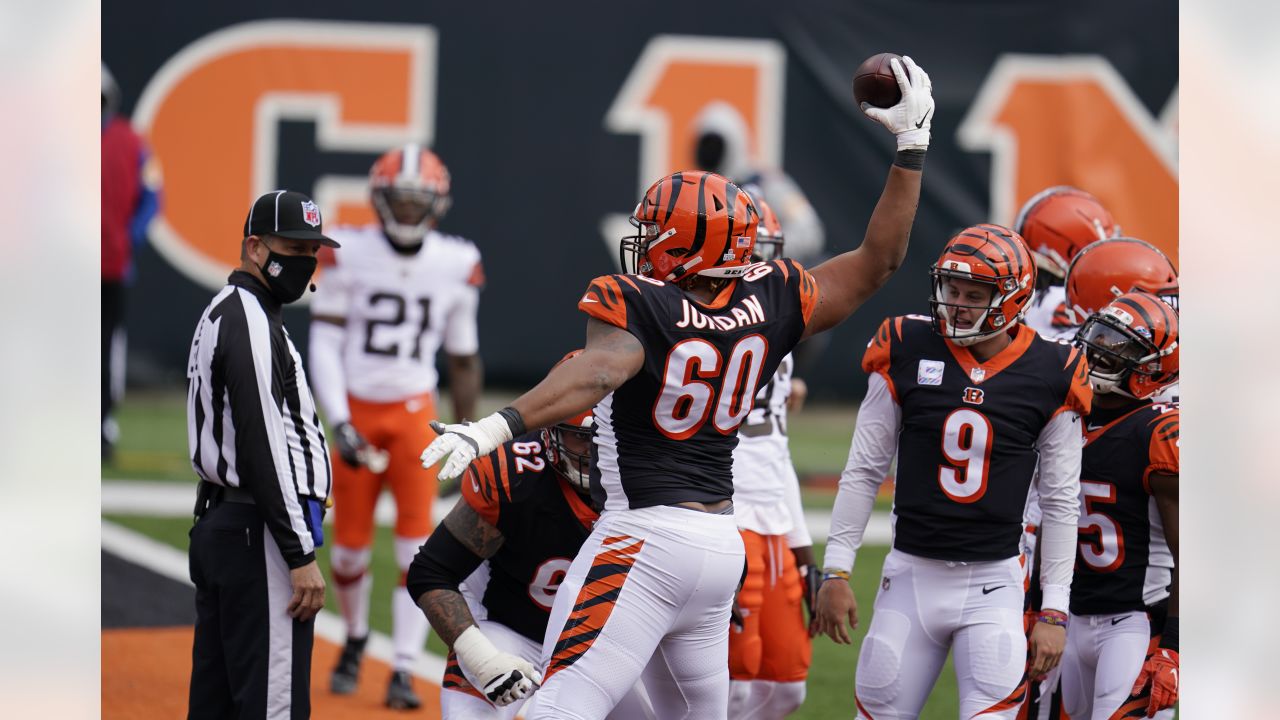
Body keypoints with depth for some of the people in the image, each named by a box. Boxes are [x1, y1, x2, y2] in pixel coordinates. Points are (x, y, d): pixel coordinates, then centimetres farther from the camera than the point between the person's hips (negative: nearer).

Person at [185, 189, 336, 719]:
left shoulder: (223, 314, 20)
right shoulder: (252, 322, -14)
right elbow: (264, 446, -21)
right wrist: (302, 555, -21)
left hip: (215, 527, 11)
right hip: (260, 535, -11)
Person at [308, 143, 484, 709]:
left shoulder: (457, 266, -2)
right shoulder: (348, 255, -7)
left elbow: (463, 358, 10)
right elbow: (324, 344, -6)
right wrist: (339, 423, -14)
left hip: (414, 412, 0)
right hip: (357, 411, 0)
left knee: (417, 544, -11)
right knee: (350, 547, 5)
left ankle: (404, 671, -8)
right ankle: (355, 641, 33)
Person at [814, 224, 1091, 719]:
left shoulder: (1051, 376, -3)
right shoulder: (906, 352, -2)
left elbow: (1060, 502, 4)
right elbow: (863, 472, 6)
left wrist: (1054, 612, 2)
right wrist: (836, 572, 3)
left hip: (993, 585, -1)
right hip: (912, 574, 1)